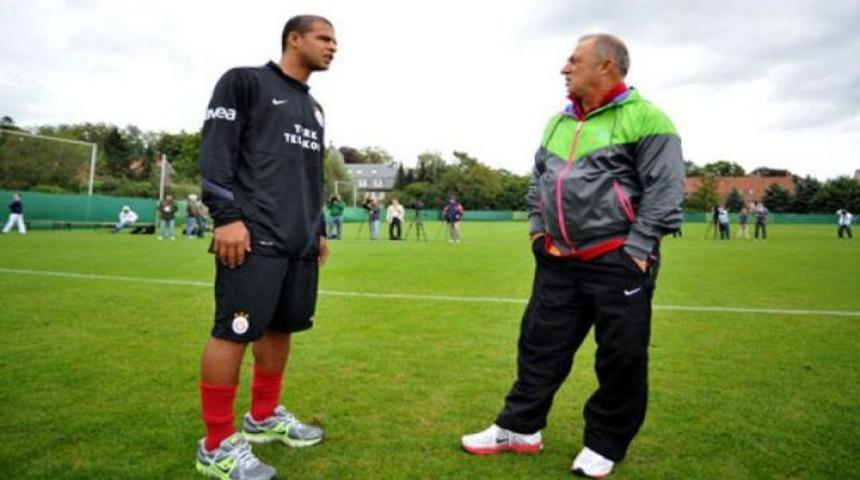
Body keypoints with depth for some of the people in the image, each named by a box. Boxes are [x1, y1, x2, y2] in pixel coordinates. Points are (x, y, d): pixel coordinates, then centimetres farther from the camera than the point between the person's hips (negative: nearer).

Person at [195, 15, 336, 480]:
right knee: (234, 331, -7)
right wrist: (226, 215, -17)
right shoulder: (244, 81, 2)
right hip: (255, 236, -8)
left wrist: (318, 229, 23)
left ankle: (264, 417, 29)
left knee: (281, 327, 12)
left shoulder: (314, 109, 24)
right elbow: (215, 149, -8)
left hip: (300, 242, 8)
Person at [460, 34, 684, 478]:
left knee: (621, 358, 5)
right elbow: (538, 179, 22)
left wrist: (635, 250, -14)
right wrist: (537, 228, 11)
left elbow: (665, 192, -11)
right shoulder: (558, 122, 13)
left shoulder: (645, 118, -7)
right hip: (558, 261, 6)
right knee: (540, 345, 10)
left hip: (618, 263, -5)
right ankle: (519, 427, 25)